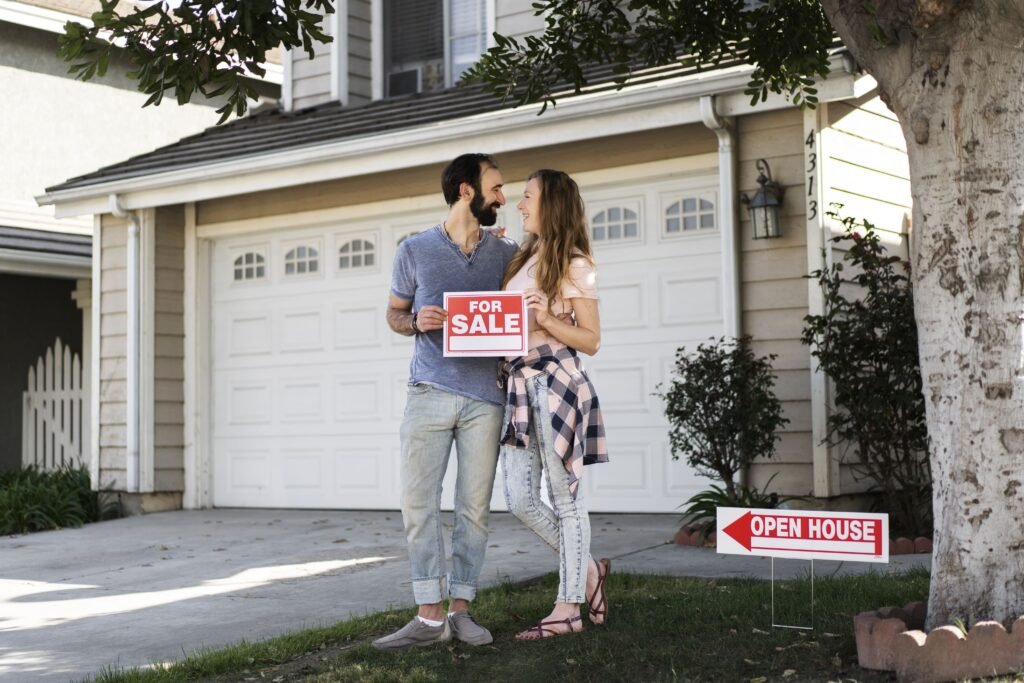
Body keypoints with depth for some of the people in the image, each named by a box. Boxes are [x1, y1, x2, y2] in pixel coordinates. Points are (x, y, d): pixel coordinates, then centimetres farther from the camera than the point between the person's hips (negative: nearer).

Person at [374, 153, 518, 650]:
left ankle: (460, 610, 12)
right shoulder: (415, 250, 5)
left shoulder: (505, 254, 11)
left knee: (474, 507, 3)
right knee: (419, 502, -4)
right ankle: (429, 616, 1)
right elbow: (393, 313, 14)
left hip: (484, 397, 2)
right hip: (429, 392, -1)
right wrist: (415, 322, -8)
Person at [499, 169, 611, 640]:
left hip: (556, 382, -7)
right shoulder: (522, 259, 18)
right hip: (518, 384, 8)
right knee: (520, 500, 3)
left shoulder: (574, 264, -3)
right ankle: (587, 571, 23)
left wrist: (547, 319, -18)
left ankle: (568, 609, 6)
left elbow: (591, 341, -5)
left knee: (564, 498, -1)